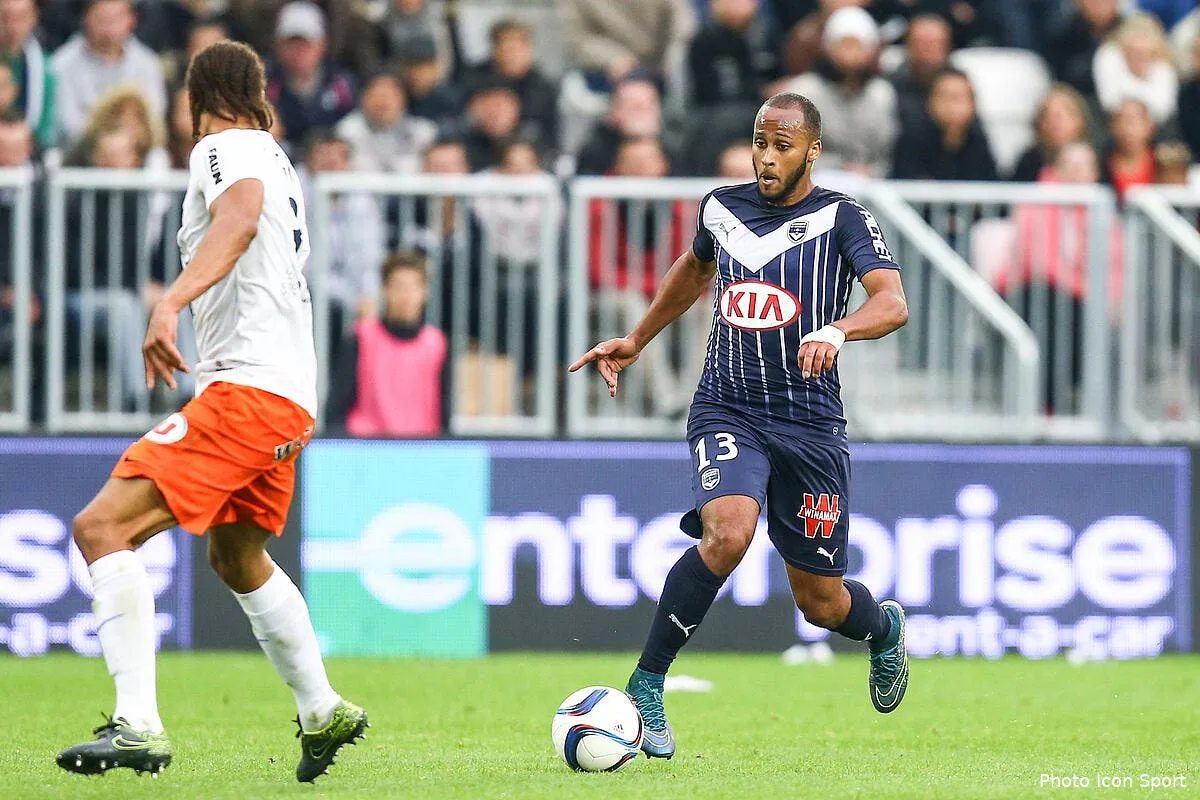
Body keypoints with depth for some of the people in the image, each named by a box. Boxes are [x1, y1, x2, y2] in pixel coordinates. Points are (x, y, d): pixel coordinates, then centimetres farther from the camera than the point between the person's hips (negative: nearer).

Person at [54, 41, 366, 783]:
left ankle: (138, 726, -29)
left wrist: (172, 302, -42)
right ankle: (325, 714, 43)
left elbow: (241, 216, -29)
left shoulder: (225, 149, -6)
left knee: (102, 527, -18)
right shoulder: (275, 158, 21)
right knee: (238, 558, 31)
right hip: (289, 395, 10)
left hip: (247, 388, -10)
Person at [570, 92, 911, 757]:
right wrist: (636, 341, 35)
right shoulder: (722, 208, 8)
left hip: (811, 422, -1)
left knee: (822, 602, 6)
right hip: (727, 410, 1)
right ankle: (645, 689, -21)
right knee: (728, 532, -30)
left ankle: (884, 628, 44)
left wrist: (837, 329, -38)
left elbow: (893, 303, -18)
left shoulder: (841, 218, -4)